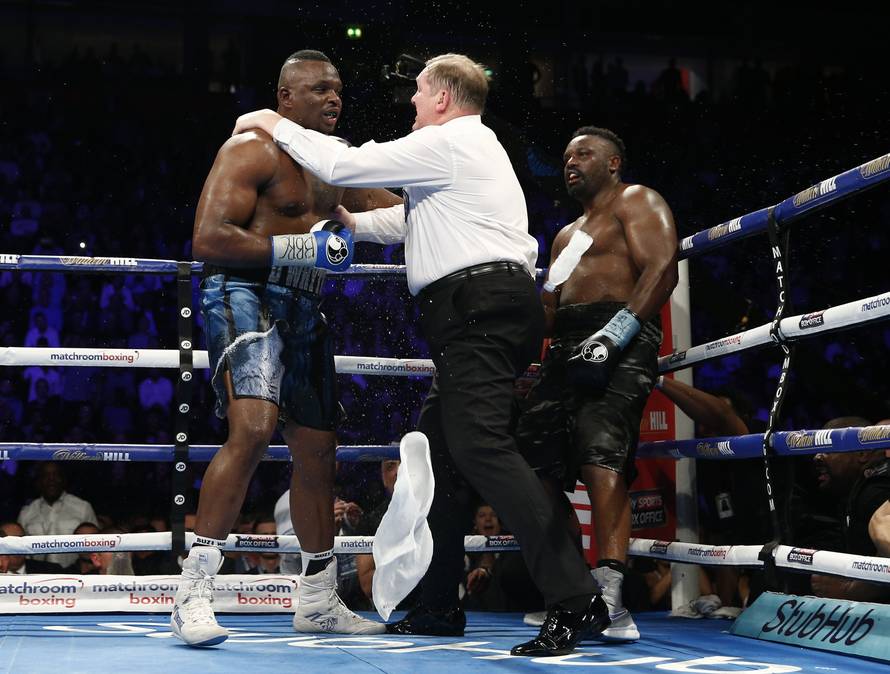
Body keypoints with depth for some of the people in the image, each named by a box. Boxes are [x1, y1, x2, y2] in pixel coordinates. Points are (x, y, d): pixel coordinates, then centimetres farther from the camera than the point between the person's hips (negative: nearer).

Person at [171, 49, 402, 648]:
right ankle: (193, 593, -23)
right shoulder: (252, 150, -9)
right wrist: (304, 247, -21)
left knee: (318, 449, 13)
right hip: (245, 298, -9)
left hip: (304, 313, 9)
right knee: (253, 430, -29)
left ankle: (318, 601, 27)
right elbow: (208, 240, -18)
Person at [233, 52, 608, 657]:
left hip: (479, 306, -11)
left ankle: (576, 600, -25)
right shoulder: (473, 149, 29)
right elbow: (410, 218, 39)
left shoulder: (447, 142, -4)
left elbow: (342, 164, -6)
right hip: (493, 310, 11)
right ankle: (440, 606, 17)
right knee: (435, 446, 12)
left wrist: (276, 126, 7)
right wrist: (352, 224, 29)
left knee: (480, 447, -20)